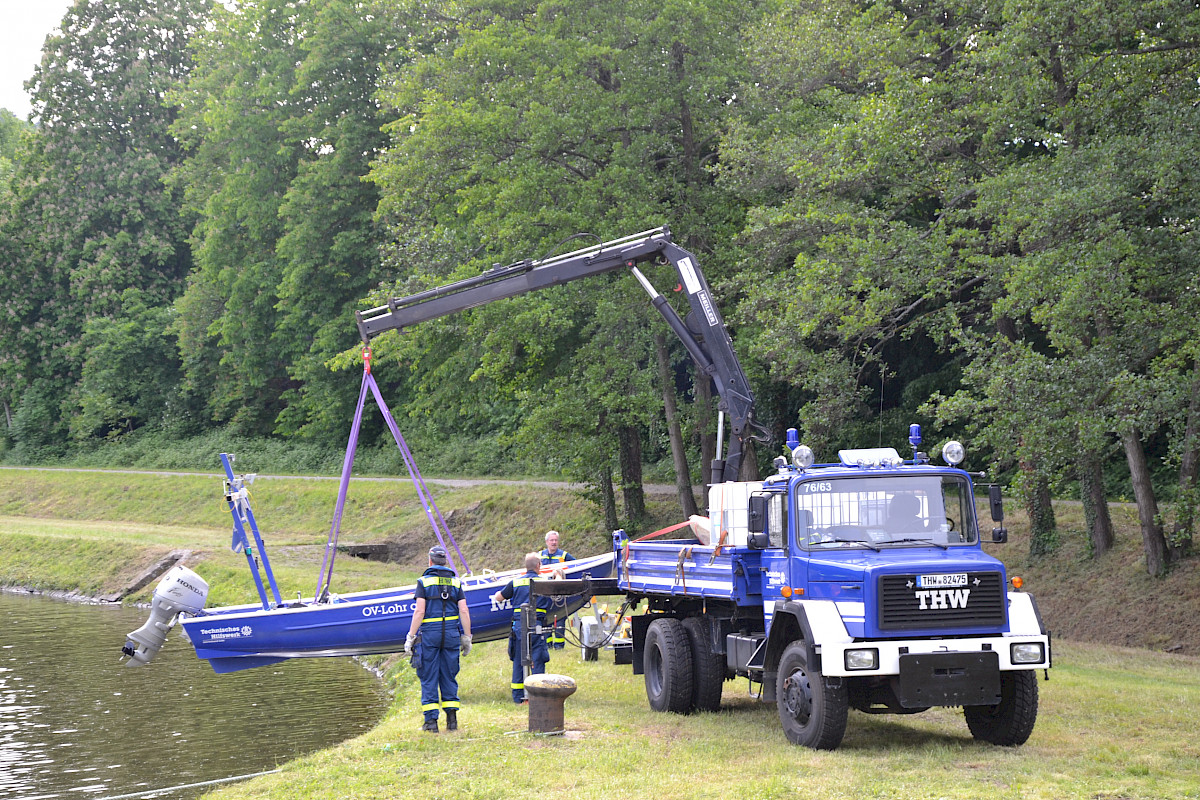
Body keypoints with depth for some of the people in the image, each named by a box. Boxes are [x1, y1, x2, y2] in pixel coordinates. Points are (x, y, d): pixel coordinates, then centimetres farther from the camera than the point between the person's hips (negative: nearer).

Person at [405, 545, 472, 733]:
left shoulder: (424, 582, -3)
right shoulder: (456, 582, 7)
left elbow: (419, 611, -10)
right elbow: (464, 611, 1)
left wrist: (411, 637, -6)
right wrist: (467, 637, 7)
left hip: (429, 634, -3)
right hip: (451, 634, 3)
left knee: (429, 678, 2)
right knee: (449, 677, 11)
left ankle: (431, 721, 0)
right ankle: (452, 720, 6)